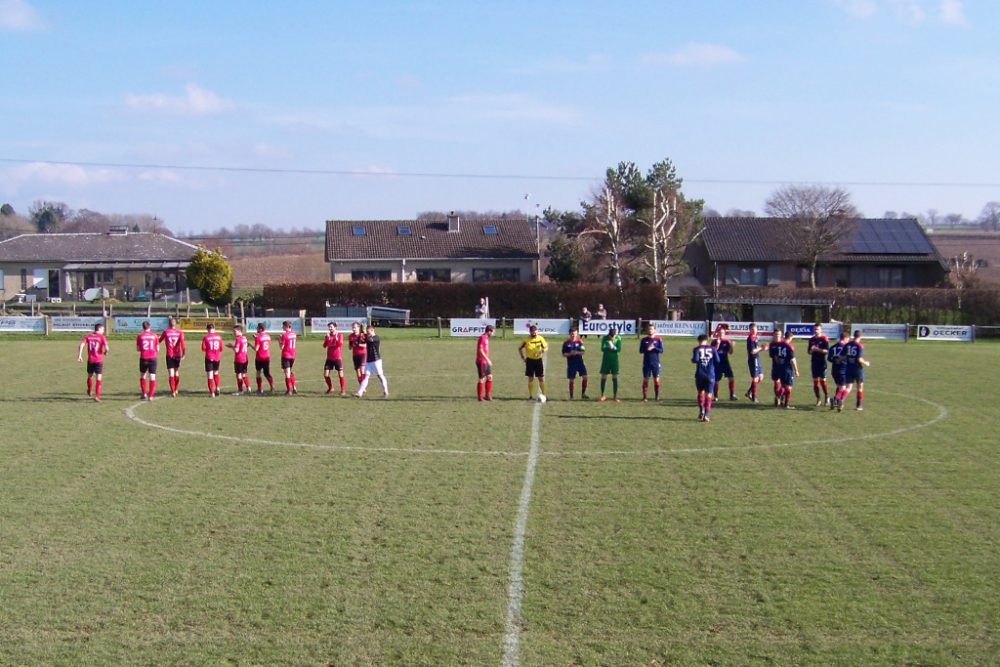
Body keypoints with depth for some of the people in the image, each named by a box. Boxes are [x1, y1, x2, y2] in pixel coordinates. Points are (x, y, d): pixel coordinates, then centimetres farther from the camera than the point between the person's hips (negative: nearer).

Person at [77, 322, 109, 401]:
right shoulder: (102, 337, -5)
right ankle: (97, 396, -7)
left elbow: (81, 345, -7)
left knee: (90, 376, 23)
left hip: (90, 360, 4)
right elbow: (106, 348, -16)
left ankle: (90, 391, 43)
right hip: (99, 360, -4)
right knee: (99, 378, 0)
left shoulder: (88, 336, 6)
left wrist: (79, 355, -6)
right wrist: (105, 352, 7)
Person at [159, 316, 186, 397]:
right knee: (177, 372, 17)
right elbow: (182, 341, -15)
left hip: (169, 355, -2)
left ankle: (172, 391, -6)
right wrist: (184, 352, -16)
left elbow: (159, 340, 11)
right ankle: (176, 390, 26)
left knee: (171, 374, -1)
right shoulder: (180, 332, -1)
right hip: (177, 355, 2)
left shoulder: (165, 332, -1)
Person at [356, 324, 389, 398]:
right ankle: (360, 393, -5)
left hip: (376, 360, -7)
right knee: (366, 376, 1)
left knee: (380, 375, 1)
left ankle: (385, 392, 12)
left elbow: (368, 340, -28)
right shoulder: (369, 338, 12)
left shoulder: (376, 338, -12)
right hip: (368, 360, 7)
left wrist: (365, 334, -10)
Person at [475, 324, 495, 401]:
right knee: (482, 379, -4)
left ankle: (487, 395, 14)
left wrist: (488, 360, 20)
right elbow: (480, 351, -22)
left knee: (490, 377, 9)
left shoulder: (486, 338, 14)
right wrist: (488, 360, -23)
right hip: (481, 362, -9)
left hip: (486, 362, 9)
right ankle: (480, 397, 4)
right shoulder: (482, 338, -15)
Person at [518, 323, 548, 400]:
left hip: (538, 360, 0)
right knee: (530, 378, 3)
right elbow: (520, 349, 5)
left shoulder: (540, 338, -5)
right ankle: (531, 395, 11)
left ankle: (543, 395, 6)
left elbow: (546, 348, 0)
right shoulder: (526, 340, -6)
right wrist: (522, 357, -4)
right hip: (530, 360, 0)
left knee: (541, 378, 0)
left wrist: (542, 351, -21)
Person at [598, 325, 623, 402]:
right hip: (606, 359, 0)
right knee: (603, 377, 2)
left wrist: (613, 347, -27)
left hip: (614, 359, 0)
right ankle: (602, 395, 14)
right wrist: (609, 347, -31)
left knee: (615, 377, 0)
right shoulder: (604, 338, -7)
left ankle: (615, 396, 5)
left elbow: (619, 349, -10)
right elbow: (602, 348, -14)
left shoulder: (618, 338, -6)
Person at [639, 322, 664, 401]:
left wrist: (654, 348, -17)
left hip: (655, 363, -1)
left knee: (656, 379, 3)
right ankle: (645, 396, 4)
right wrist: (646, 349, -16)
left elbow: (661, 350, -1)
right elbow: (640, 351, 3)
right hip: (646, 363, 1)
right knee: (645, 379, 0)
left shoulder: (658, 339, 1)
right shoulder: (644, 340, 5)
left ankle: (657, 396, 13)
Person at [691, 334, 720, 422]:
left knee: (700, 392, 20)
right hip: (710, 375, 0)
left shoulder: (697, 349, 0)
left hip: (700, 374, 0)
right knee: (708, 394, 2)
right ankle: (707, 414, -5)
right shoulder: (712, 348, 6)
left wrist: (692, 360, 7)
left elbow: (695, 359, -15)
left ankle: (701, 410, 8)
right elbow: (717, 360, 1)